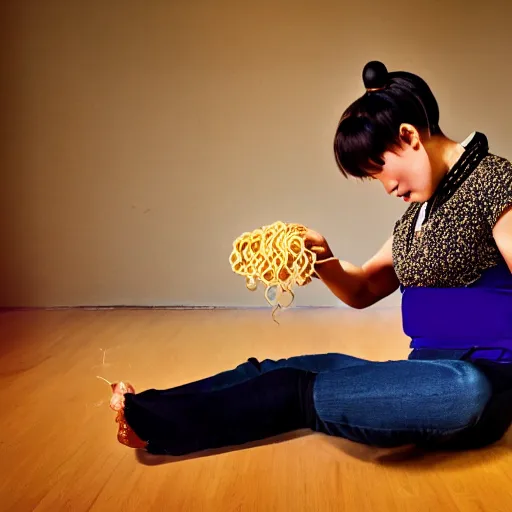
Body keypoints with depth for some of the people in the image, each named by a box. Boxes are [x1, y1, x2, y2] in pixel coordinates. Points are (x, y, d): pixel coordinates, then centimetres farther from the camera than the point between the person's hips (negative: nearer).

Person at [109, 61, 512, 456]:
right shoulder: (417, 213, 15)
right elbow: (362, 291, 18)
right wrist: (323, 260, -1)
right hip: (427, 374, 8)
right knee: (273, 372, -1)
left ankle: (152, 423, -13)